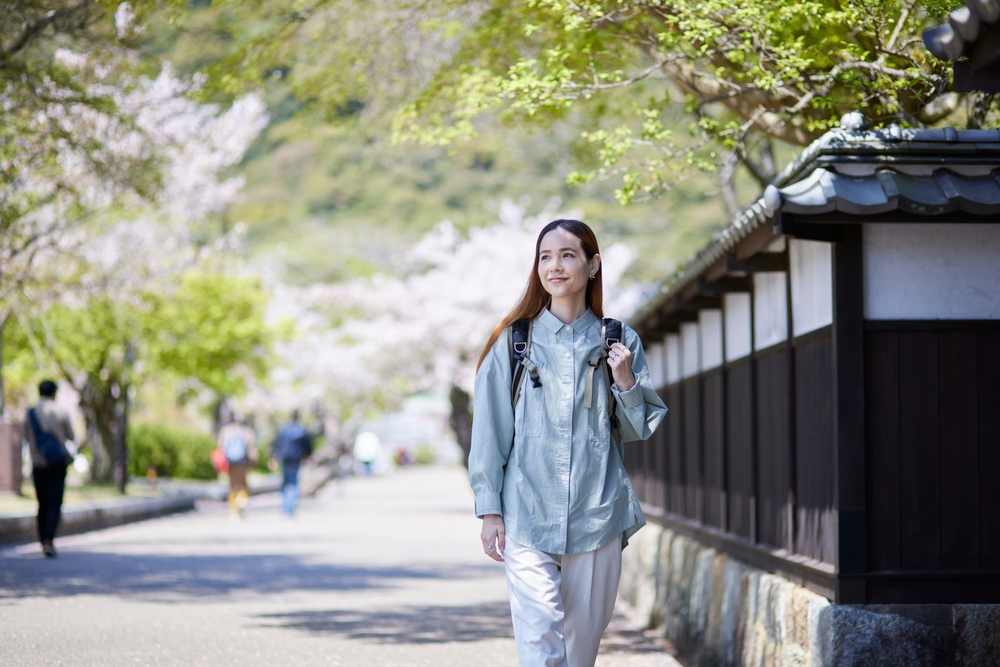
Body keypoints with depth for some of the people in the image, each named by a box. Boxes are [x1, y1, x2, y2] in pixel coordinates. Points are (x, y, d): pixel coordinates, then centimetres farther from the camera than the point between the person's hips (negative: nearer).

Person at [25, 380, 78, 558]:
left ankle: (43, 542, 15)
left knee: (43, 505, 13)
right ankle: (49, 541, -21)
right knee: (55, 505, -4)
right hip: (58, 463, -2)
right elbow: (71, 436, 5)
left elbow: (27, 437, 9)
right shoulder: (61, 412, -4)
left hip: (38, 464, 2)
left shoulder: (31, 413, -1)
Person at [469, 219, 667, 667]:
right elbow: (490, 429, 5)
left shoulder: (619, 343, 8)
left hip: (598, 514, 2)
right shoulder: (514, 340, 4)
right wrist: (489, 511, 0)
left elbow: (639, 430, 14)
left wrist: (625, 381, -4)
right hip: (527, 515, -2)